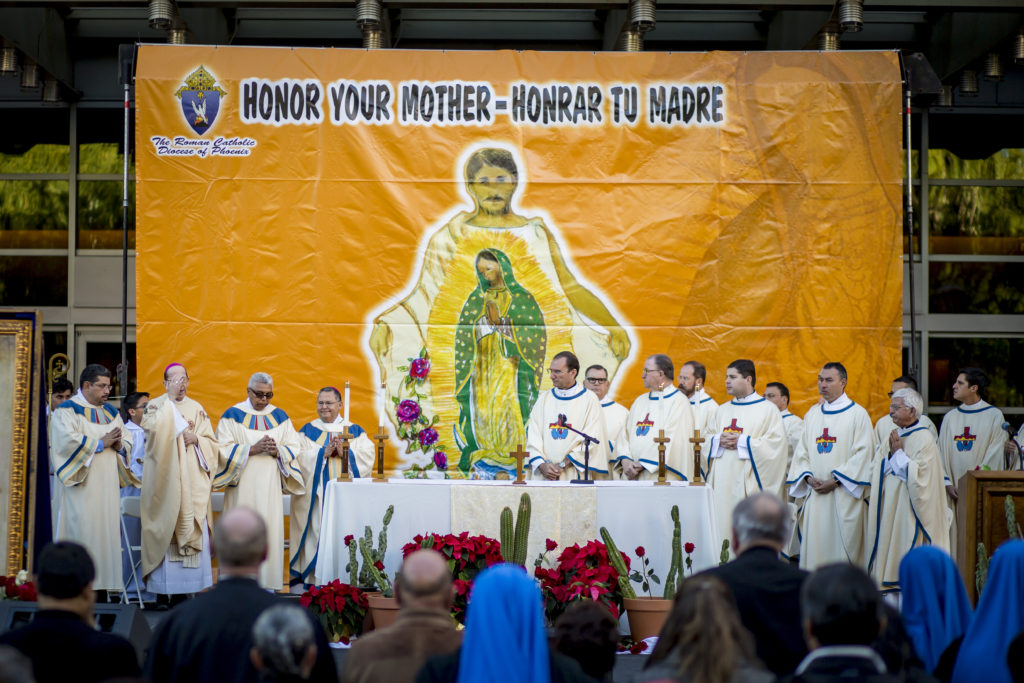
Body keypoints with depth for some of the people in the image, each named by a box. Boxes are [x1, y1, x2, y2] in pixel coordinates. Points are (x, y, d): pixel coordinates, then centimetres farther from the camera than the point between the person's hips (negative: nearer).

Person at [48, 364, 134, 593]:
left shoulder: (111, 412, 19)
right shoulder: (67, 410, -2)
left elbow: (128, 440, 18)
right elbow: (68, 441, -17)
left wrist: (119, 444, -5)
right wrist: (101, 443, -11)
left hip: (107, 485, 6)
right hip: (82, 487, -6)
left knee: (109, 529, 2)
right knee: (82, 531, -11)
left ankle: (106, 583, 4)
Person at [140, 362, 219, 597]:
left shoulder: (197, 408, 15)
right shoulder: (156, 405, 6)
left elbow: (212, 443, 13)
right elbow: (153, 428, -16)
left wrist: (196, 439, -7)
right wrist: (170, 399, -12)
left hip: (193, 479, 3)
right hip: (165, 479, -3)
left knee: (194, 530, -3)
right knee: (166, 528, -8)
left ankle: (191, 584, 1)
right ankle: (163, 588, -5)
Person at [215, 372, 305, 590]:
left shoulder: (280, 416, 12)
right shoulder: (233, 415, 2)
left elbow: (295, 447, 10)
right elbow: (224, 449, -5)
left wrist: (277, 451, -10)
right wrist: (252, 449, -16)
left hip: (270, 486, 3)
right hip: (242, 487, -3)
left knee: (270, 530, -2)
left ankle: (267, 583, 2)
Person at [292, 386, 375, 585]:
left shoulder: (355, 431, 13)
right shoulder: (308, 431, 11)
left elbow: (368, 456, 0)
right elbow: (299, 457, -2)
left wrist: (345, 453, -14)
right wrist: (323, 453, -13)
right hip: (317, 493, -1)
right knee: (317, 531, -7)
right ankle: (314, 579, -6)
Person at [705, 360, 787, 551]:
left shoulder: (767, 410, 2)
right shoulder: (722, 410, 19)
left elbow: (776, 443, -8)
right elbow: (706, 440, 18)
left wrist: (742, 442, -13)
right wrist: (718, 441, -4)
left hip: (748, 481, -5)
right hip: (722, 482, 5)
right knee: (721, 526, -1)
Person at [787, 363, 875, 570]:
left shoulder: (857, 414, 0)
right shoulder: (812, 414, 16)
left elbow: (863, 454, -7)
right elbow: (802, 451, 16)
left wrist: (836, 481, -13)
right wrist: (808, 477, -3)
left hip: (844, 497, -5)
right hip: (815, 495, 5)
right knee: (814, 549, 2)